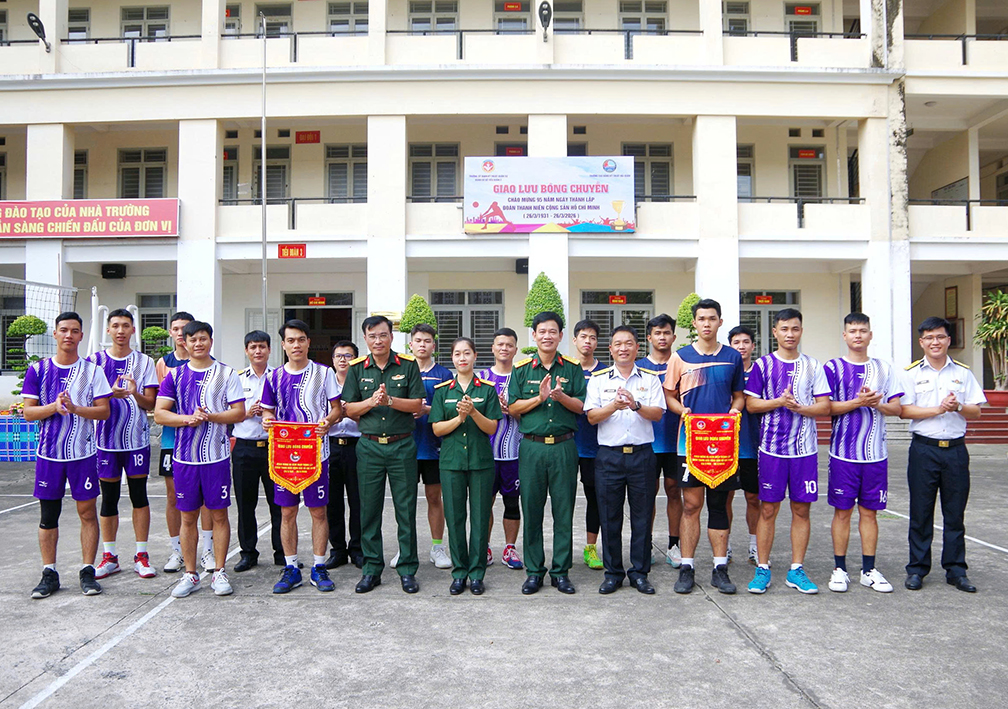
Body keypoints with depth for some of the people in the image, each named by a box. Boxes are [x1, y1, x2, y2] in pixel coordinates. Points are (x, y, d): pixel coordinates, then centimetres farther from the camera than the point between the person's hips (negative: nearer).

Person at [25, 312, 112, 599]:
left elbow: (104, 411, -1)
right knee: (48, 514, 7)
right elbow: (28, 412, 1)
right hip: (49, 453, 1)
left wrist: (75, 408, -17)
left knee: (87, 511, 1)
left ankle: (88, 572, 11)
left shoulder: (92, 370, 2)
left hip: (83, 452, -1)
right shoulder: (38, 369, 4)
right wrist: (54, 407, -17)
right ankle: (49, 574, 19)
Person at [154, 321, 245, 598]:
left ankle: (219, 572, 15)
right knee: (188, 516, 8)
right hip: (184, 456, 2)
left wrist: (211, 416, -17)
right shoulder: (175, 375, 7)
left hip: (217, 455, -2)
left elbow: (239, 412, -2)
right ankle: (190, 574, 19)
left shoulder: (226, 373, 3)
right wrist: (188, 419, -14)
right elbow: (159, 414, 2)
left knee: (219, 514, 4)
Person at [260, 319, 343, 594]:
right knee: (287, 512, 7)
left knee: (318, 511, 3)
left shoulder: (323, 373, 0)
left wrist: (327, 422, -19)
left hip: (315, 450, -2)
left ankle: (319, 568, 14)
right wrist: (267, 420, -9)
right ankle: (291, 569, 19)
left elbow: (337, 407, 2)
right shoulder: (274, 377, 8)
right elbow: (268, 410, 14)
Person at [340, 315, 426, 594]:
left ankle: (407, 569, 15)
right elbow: (349, 409, 4)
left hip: (402, 446, -1)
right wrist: (372, 402, -13)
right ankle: (371, 569, 19)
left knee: (406, 509, 3)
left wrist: (390, 400, -17)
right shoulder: (357, 368, 6)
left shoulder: (408, 365, 1)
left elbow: (417, 405, -3)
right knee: (369, 509, 7)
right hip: (369, 446, 2)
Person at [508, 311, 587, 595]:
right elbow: (513, 407, 2)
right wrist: (540, 397, -12)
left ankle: (560, 571, 17)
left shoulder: (572, 368, 7)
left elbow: (581, 406, 3)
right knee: (531, 510, 5)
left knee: (564, 511, 4)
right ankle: (534, 571, 17)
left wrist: (560, 396, -15)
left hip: (564, 446, 0)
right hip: (531, 446, 0)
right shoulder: (522, 369, 6)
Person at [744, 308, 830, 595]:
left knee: (801, 509, 6)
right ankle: (762, 569, 11)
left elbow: (824, 406, 5)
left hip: (805, 448, 2)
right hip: (772, 448, -2)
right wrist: (779, 402, -15)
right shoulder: (763, 364, 3)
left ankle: (796, 570, 16)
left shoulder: (813, 366, 9)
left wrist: (799, 407, -13)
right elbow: (751, 403, -1)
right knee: (768, 509, 1)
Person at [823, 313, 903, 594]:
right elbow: (825, 407, -7)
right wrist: (858, 402, -18)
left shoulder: (884, 368, 10)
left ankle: (869, 570, 17)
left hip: (875, 453, 3)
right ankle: (839, 569, 12)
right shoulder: (833, 368, 0)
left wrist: (877, 403, -12)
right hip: (843, 452, -3)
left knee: (869, 511, 8)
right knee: (842, 510, 2)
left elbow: (897, 408, 8)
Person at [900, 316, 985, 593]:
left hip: (955, 449, 2)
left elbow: (975, 412, 6)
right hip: (924, 448, -2)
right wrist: (939, 409, -14)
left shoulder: (963, 373, 9)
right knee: (920, 512, 3)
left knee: (955, 513, 7)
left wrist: (958, 407, -13)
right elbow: (905, 410, -6)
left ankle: (955, 570, 17)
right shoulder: (912, 373, 2)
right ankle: (917, 569, 12)